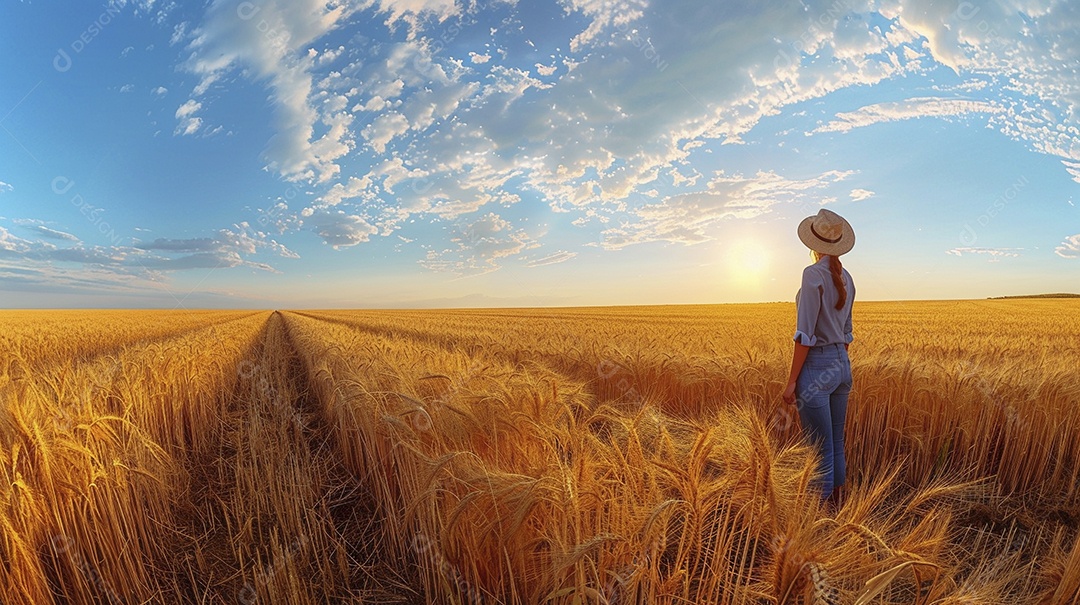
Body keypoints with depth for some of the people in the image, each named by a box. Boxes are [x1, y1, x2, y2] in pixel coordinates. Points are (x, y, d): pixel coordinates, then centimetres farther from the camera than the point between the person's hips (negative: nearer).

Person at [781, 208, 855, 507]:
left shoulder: (814, 274, -15)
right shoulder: (845, 277, 10)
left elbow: (805, 334, -19)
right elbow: (846, 330, 17)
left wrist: (792, 380, -15)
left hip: (817, 367, -9)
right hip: (842, 365, 9)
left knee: (821, 451, 0)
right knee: (837, 445, 17)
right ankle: (836, 506, 30)